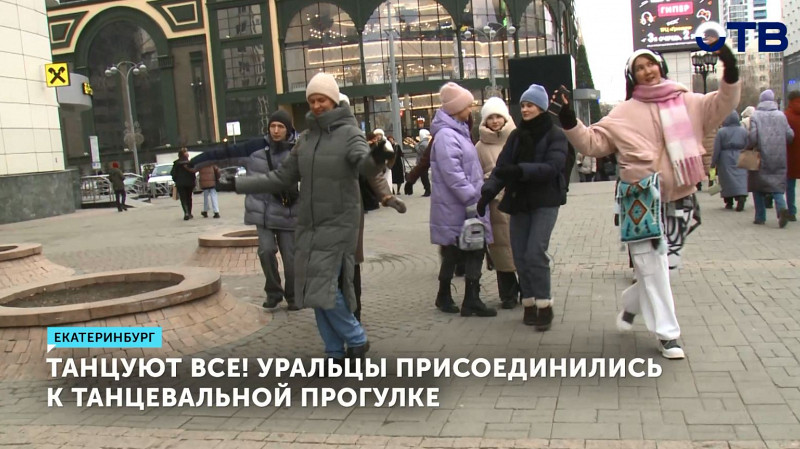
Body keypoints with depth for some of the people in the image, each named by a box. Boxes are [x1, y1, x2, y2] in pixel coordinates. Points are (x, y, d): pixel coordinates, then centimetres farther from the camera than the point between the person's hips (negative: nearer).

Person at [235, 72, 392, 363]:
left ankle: (356, 341, 10)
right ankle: (335, 352, 20)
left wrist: (376, 159, -51)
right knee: (315, 290, 7)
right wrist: (237, 184, 9)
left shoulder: (349, 132, -6)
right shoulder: (306, 138, 10)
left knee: (325, 286, -12)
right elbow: (283, 177, 14)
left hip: (338, 224, -6)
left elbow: (365, 165, -26)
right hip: (308, 225, 6)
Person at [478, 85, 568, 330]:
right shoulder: (516, 135, 12)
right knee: (520, 255, 2)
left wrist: (519, 170, -29)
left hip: (545, 201, -5)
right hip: (519, 201, 5)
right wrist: (487, 192, -10)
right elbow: (502, 167, 5)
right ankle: (529, 303, 14)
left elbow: (552, 167, -16)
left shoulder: (555, 135, -2)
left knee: (535, 253, -14)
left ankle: (544, 305, -3)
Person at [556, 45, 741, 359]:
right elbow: (592, 143, 0)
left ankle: (631, 304, 37)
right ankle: (667, 333, 9)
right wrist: (570, 123, -14)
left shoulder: (688, 103, 7)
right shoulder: (625, 113, 2)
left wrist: (730, 74, -20)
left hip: (679, 200, 3)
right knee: (653, 266, -3)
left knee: (666, 265, 12)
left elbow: (720, 106, -5)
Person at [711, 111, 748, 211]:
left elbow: (716, 149, -6)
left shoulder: (721, 132, -7)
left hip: (726, 159, -2)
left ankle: (729, 202, 11)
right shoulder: (744, 131, 2)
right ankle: (741, 196, -24)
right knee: (741, 177, -2)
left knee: (727, 179, 6)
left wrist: (713, 162, 1)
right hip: (740, 160, 2)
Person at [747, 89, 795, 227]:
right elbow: (790, 135, 3)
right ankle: (782, 207, -21)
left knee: (757, 187, 10)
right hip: (779, 159, 2)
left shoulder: (755, 116, -5)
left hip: (761, 158, -2)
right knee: (777, 185, 6)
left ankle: (760, 217, 11)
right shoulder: (781, 115, 4)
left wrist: (748, 147, 5)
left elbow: (753, 138, -13)